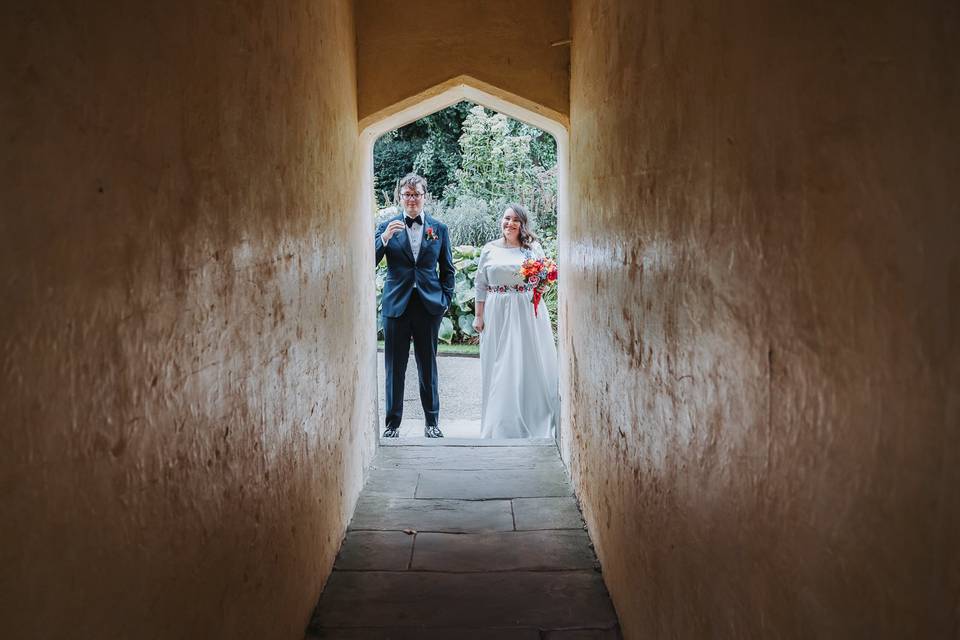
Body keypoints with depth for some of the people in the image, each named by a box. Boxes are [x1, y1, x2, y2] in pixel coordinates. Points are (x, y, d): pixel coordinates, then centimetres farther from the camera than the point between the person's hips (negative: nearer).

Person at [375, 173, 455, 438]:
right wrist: (385, 237, -20)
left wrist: (446, 299, 2)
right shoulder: (387, 226, 3)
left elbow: (447, 268, 10)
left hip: (429, 304, 1)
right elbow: (370, 262, -5)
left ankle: (432, 421, 21)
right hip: (396, 304, 0)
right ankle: (393, 423, 15)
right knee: (394, 366, 5)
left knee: (428, 365, 10)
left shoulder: (439, 228, 6)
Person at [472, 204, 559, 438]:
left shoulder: (533, 247, 5)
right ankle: (500, 423, 14)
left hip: (528, 313, 0)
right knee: (499, 368, 4)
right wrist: (478, 316, 3)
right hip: (497, 314, 1)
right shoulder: (489, 249, 6)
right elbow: (481, 285, 8)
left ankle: (533, 419, 15)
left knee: (529, 363, 2)